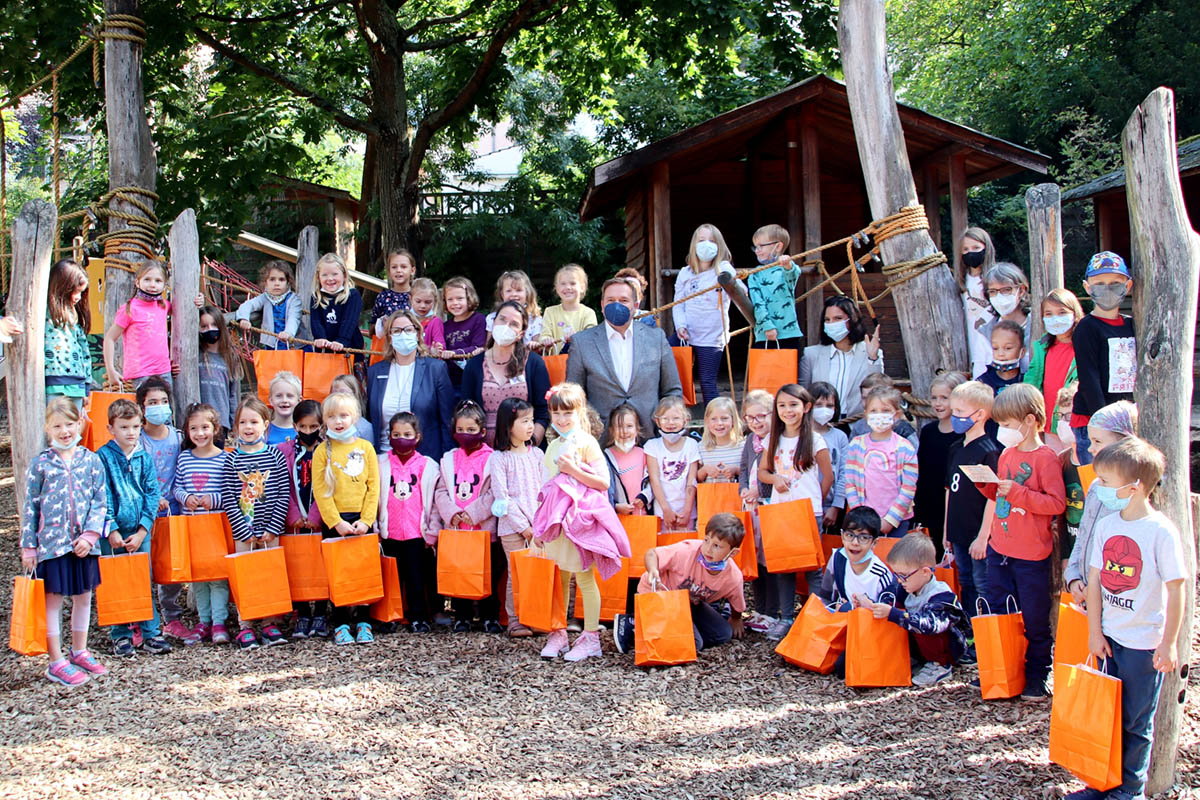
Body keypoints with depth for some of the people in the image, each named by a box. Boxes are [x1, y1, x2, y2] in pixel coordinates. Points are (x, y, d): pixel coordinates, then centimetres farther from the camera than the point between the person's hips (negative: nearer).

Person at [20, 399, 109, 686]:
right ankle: (56, 662, 11)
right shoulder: (40, 464, -2)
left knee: (83, 597, 13)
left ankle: (79, 652, 30)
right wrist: (28, 546, -1)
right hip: (52, 543, -2)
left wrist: (90, 535, -11)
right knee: (53, 600, 3)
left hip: (84, 543, 2)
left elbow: (99, 502, 1)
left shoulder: (91, 460, 1)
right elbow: (30, 507, 1)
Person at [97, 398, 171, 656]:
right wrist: (111, 529, -12)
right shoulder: (103, 457, -2)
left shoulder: (145, 458, 5)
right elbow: (102, 497, -5)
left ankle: (151, 633, 10)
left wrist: (142, 531, -6)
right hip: (113, 533, -2)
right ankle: (121, 636, 14)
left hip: (140, 531, 2)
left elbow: (152, 495, 3)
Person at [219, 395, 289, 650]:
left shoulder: (275, 456, 0)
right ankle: (244, 627, 10)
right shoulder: (231, 460, -1)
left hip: (270, 531, 1)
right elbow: (228, 500, -5)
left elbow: (283, 496, -2)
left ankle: (271, 624, 16)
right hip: (242, 531, -1)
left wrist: (272, 529, -9)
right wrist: (245, 531, -11)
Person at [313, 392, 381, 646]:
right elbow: (320, 491, -4)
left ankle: (363, 622, 14)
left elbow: (374, 486, 2)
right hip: (334, 522, -1)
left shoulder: (365, 447, 5)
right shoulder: (323, 451, 1)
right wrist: (336, 522, -13)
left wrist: (366, 520, -8)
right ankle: (340, 625, 10)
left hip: (362, 521, 1)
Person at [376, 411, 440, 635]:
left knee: (417, 578, 1)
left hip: (417, 532, -1)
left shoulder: (427, 465, 4)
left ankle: (418, 617, 11)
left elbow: (433, 501, 5)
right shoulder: (382, 464, 7)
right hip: (390, 532, 1)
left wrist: (432, 531, 2)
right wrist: (375, 528, 2)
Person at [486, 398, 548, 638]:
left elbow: (544, 490, 9)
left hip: (539, 525, 4)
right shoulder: (499, 458, -3)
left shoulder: (536, 454, 11)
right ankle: (515, 621, 8)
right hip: (512, 526, -4)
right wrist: (523, 525, -12)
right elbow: (501, 496, -7)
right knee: (517, 575, -1)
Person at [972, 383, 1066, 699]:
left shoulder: (1045, 458, -14)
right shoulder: (1007, 454, 9)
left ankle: (1037, 676, 18)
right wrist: (985, 484, 1)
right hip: (999, 550, 7)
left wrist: (1017, 492, -25)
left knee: (1034, 620, 5)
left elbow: (1057, 503, -20)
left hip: (1032, 555, -7)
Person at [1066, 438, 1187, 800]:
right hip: (1110, 636, 5)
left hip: (1145, 643, -5)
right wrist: (1095, 632, 4)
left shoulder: (1161, 531, -16)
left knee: (1135, 722, 7)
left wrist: (1169, 643, -10)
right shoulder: (1106, 525, 0)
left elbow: (1176, 589, -12)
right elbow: (1095, 580, 6)